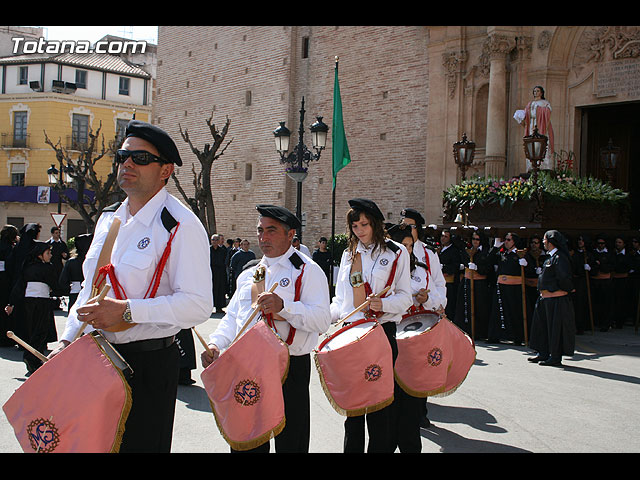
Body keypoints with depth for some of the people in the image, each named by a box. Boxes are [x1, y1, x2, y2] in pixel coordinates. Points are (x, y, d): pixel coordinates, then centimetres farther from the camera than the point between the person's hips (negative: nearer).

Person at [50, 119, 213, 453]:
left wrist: (126, 311, -25)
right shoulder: (109, 218, 10)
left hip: (148, 365, -7)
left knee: (139, 444, 4)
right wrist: (67, 341, 8)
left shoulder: (181, 225, -15)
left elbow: (198, 305, -22)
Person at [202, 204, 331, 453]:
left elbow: (322, 320, -15)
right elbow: (232, 317, 17)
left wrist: (284, 306, -27)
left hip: (290, 369, -5)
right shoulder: (249, 273, 17)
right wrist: (215, 344, 0)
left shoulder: (307, 271, -4)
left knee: (290, 443, 3)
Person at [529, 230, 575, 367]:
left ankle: (555, 357, 4)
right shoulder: (551, 257, 15)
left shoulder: (559, 257, -16)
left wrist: (562, 290, -9)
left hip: (556, 300, -10)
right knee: (542, 325, 14)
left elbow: (565, 277, -22)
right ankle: (543, 353, 23)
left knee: (555, 328, -3)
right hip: (545, 298, 10)